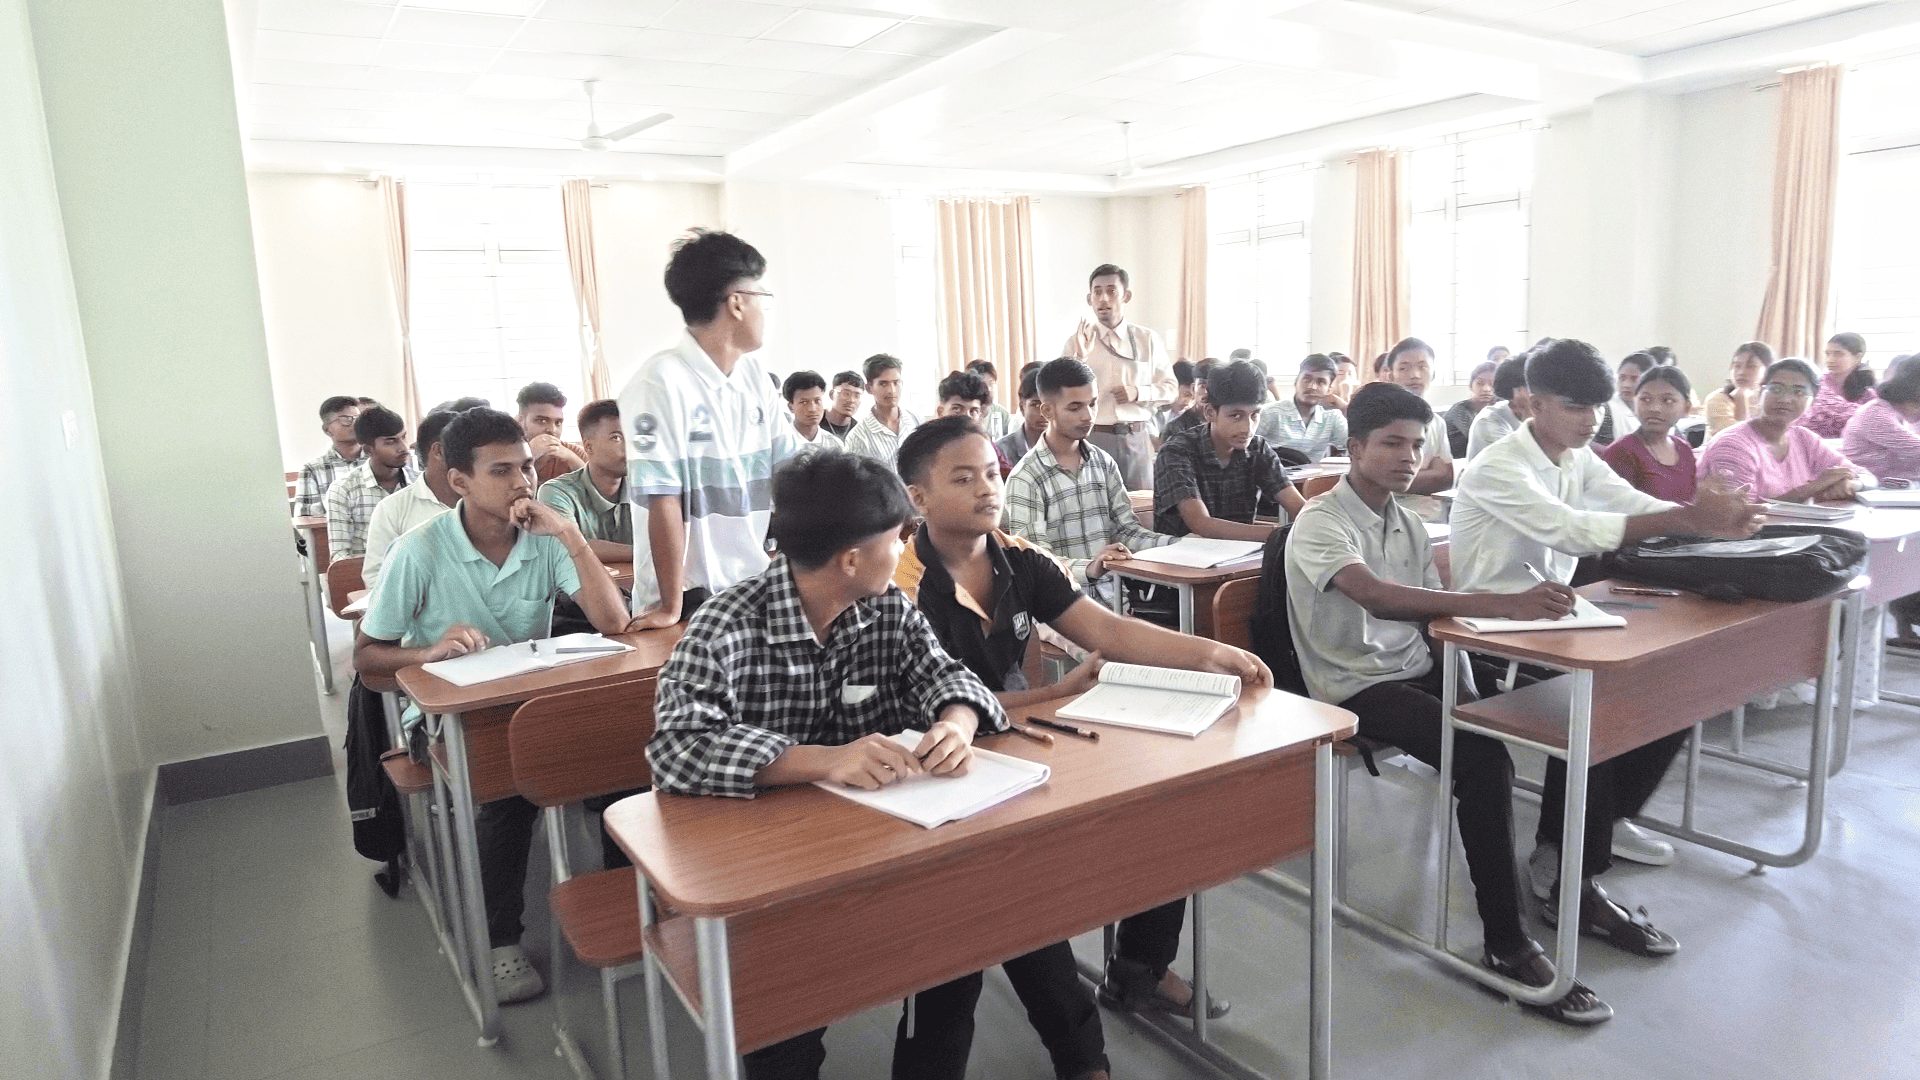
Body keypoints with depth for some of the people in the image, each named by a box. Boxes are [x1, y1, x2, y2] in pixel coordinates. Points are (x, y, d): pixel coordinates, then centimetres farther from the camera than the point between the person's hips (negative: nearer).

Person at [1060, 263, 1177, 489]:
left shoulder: (1148, 340, 9)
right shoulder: (1077, 342, 3)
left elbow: (1171, 389, 11)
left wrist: (1138, 393, -6)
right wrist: (1080, 358, -18)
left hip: (1136, 439, 2)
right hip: (1093, 438, -2)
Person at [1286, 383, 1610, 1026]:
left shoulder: (1408, 524, 12)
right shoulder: (1321, 523, -13)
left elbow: (1431, 610, 13)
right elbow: (1372, 594, -32)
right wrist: (1501, 605, -41)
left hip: (1417, 671, 7)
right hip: (1355, 689, -7)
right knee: (1484, 761, -28)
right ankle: (1507, 945, -16)